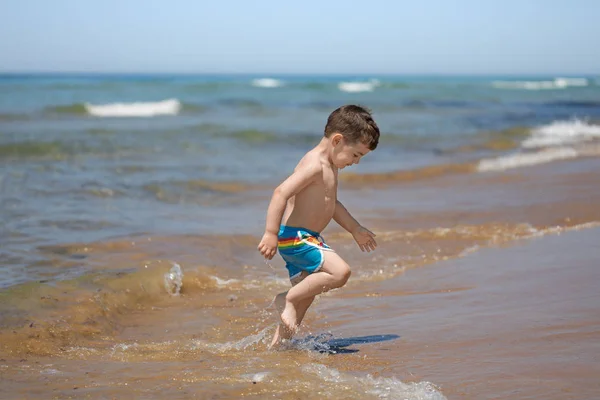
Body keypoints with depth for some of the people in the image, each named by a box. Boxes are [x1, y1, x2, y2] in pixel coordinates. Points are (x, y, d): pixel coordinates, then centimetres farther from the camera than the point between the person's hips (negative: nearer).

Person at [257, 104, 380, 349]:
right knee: (339, 272, -23)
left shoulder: (329, 166, 16)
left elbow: (330, 203, 31)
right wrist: (271, 233, -31)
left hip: (305, 239, 11)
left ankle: (279, 342, 25)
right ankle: (287, 300, -12)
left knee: (306, 294, 16)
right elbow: (281, 193, -27)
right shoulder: (314, 165, -18)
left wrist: (356, 229, 35)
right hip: (294, 237, -11)